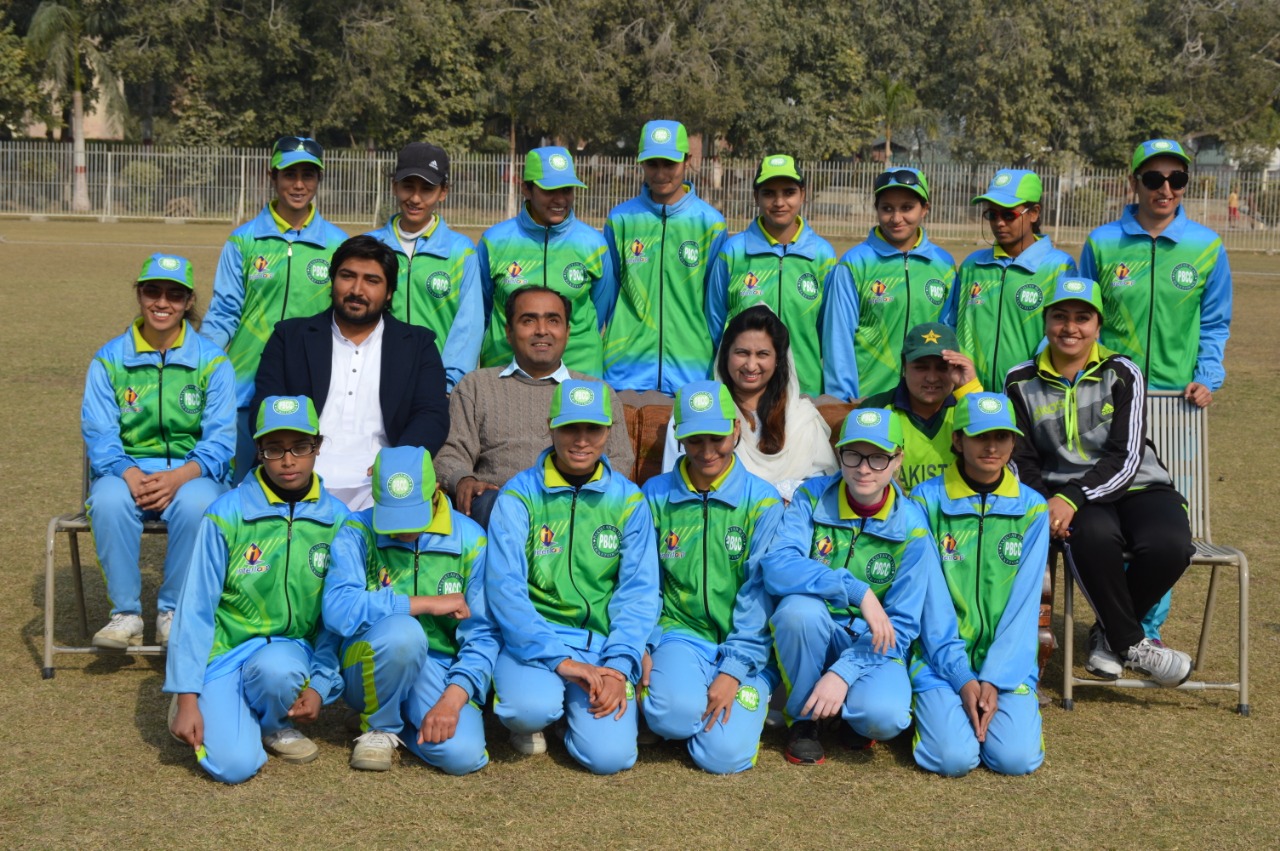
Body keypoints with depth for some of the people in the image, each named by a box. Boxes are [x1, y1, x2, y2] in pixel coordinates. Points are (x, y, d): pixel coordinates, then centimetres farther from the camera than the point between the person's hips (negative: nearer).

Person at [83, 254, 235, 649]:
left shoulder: (212, 361, 4)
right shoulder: (109, 360, 7)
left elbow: (220, 440, -3)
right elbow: (99, 435, 0)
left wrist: (178, 477, -22)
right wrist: (130, 475, -22)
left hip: (193, 473, -1)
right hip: (127, 471, 1)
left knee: (195, 502, -36)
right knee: (109, 499, -34)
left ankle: (173, 612, -17)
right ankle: (126, 613, -20)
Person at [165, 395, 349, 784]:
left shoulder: (337, 520, -2)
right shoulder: (227, 514, -9)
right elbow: (195, 608, -8)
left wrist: (321, 684, -9)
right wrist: (187, 699, -11)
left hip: (291, 649, 2)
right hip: (224, 650, -2)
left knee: (278, 667, -36)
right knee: (234, 764, -22)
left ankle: (274, 724, 0)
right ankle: (208, 705, 12)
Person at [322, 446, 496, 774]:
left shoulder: (469, 540, -5)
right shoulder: (359, 532, -9)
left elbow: (482, 636, -6)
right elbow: (337, 609, -26)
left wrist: (453, 697, -22)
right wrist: (428, 603, -22)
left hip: (440, 672, 2)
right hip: (370, 668, -2)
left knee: (463, 755, -26)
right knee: (402, 631, -35)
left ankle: (400, 723, 9)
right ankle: (379, 725, -5)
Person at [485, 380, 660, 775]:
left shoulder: (628, 500, 5)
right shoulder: (520, 494, -2)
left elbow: (639, 592, 1)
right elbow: (504, 588, -11)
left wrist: (619, 667, -15)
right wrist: (559, 660, -21)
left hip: (603, 643, 2)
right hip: (533, 639, -2)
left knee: (610, 754, -20)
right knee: (533, 707, -33)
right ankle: (527, 720, 6)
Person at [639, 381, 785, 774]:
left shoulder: (762, 502, -4)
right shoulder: (655, 495, 3)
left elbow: (760, 595, -7)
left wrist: (733, 671, -15)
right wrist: (643, 649, -5)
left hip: (747, 646, 0)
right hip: (681, 634, 1)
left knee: (725, 755, -21)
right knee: (676, 713, -33)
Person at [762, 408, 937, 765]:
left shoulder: (911, 528, -10)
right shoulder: (812, 497, -9)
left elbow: (901, 625, -10)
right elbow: (777, 567, -26)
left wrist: (844, 672, -23)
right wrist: (857, 591, -35)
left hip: (872, 644, -1)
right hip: (811, 632, 1)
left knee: (883, 716, -32)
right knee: (801, 608, -35)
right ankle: (803, 718, -8)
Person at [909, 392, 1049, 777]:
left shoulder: (1032, 508, 3)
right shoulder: (927, 500, -3)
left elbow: (1024, 603, -1)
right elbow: (932, 600, -6)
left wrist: (994, 679, -12)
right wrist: (962, 678, -14)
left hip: (1007, 659, 2)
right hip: (941, 657, -1)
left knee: (1017, 757, -20)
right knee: (953, 757, -23)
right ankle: (929, 705, 11)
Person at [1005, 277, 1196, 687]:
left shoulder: (1122, 374, 2)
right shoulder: (1022, 383, 7)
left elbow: (1126, 457, -8)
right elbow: (1025, 463, 6)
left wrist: (1072, 497, -23)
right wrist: (1048, 507, -15)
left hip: (1138, 488, 1)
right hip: (1065, 496, 0)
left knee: (1168, 544, -33)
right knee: (1093, 535, -37)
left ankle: (1109, 636, -6)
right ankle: (1132, 644, -16)